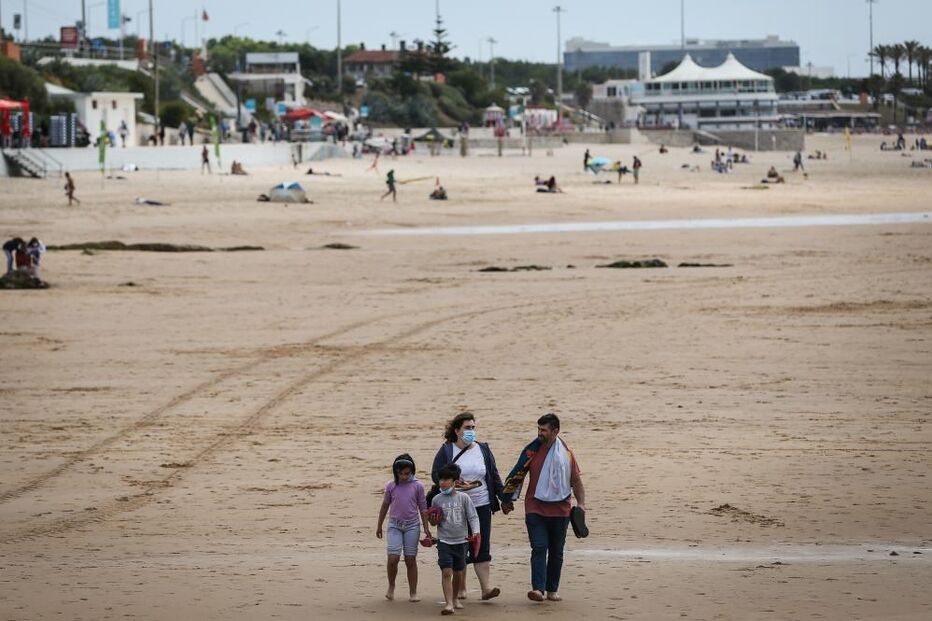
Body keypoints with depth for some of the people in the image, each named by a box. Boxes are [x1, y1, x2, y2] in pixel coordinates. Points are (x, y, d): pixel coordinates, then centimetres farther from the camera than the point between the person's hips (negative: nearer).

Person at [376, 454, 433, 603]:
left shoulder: (417, 486, -1)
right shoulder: (391, 486, 0)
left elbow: (423, 508, 4)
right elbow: (385, 506, 11)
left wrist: (426, 528, 3)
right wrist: (379, 526, 16)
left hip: (412, 525, 0)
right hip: (395, 525, 0)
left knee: (410, 559, 3)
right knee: (393, 558, -11)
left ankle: (413, 592, 10)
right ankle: (391, 587, 12)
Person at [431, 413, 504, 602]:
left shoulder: (483, 449, 9)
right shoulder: (446, 451, 1)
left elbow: (494, 476, 12)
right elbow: (436, 475, -3)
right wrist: (454, 483, -18)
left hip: (481, 506, 1)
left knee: (482, 547, -6)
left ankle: (486, 587, -11)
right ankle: (460, 588, 14)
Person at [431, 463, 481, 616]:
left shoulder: (463, 498, -4)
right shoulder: (437, 500, 1)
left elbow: (473, 517, -3)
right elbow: (434, 521, 12)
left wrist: (476, 532, -18)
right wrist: (435, 519, -11)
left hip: (460, 541, 1)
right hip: (444, 541, -1)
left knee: (458, 573, 12)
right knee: (446, 571, -14)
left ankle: (455, 598, 36)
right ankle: (448, 603, -18)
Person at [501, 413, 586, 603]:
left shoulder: (566, 453, 0)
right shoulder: (532, 451, -1)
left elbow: (576, 479, 8)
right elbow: (517, 474, 6)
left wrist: (581, 503, 1)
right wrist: (508, 499, 8)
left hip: (560, 510, 2)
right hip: (535, 509, -1)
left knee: (556, 551, 9)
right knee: (539, 548, -13)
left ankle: (552, 590, 19)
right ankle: (538, 589, -21)